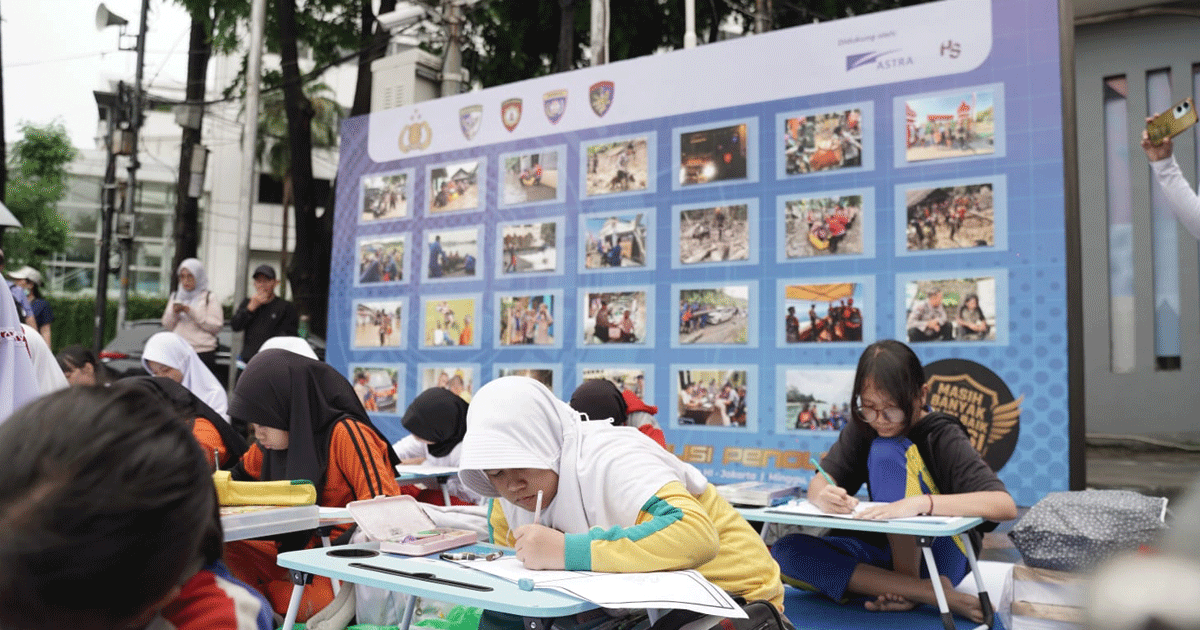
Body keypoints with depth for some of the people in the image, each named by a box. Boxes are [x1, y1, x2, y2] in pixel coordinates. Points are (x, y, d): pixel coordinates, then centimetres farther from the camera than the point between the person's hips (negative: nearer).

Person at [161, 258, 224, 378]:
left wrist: (190, 311, -12)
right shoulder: (175, 297, 17)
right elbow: (167, 325, 15)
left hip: (203, 352, -4)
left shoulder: (210, 298, 2)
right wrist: (174, 312, -6)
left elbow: (216, 326, -8)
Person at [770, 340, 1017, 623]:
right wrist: (825, 497, -32)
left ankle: (905, 583, -18)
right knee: (785, 551, -21)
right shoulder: (862, 428, -1)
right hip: (890, 553, 6)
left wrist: (919, 503, -42)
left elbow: (1005, 505, -29)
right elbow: (818, 484, -6)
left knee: (885, 452, -25)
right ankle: (929, 593, -23)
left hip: (940, 555, -6)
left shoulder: (944, 438, -16)